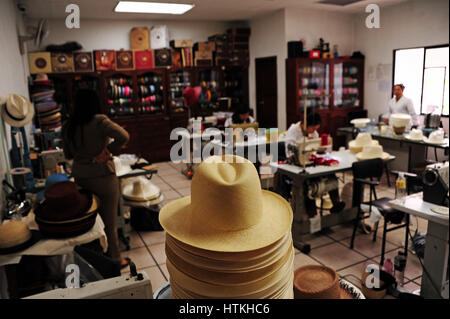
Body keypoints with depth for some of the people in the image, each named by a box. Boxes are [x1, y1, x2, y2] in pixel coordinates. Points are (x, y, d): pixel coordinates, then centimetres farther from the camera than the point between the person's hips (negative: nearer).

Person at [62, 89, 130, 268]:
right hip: (102, 177, -5)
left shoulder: (67, 126, 3)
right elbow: (124, 137, -28)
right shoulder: (99, 121, -14)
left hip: (80, 178, 5)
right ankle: (115, 260, 20)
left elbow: (68, 154, 13)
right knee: (109, 221, 7)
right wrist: (108, 151, -16)